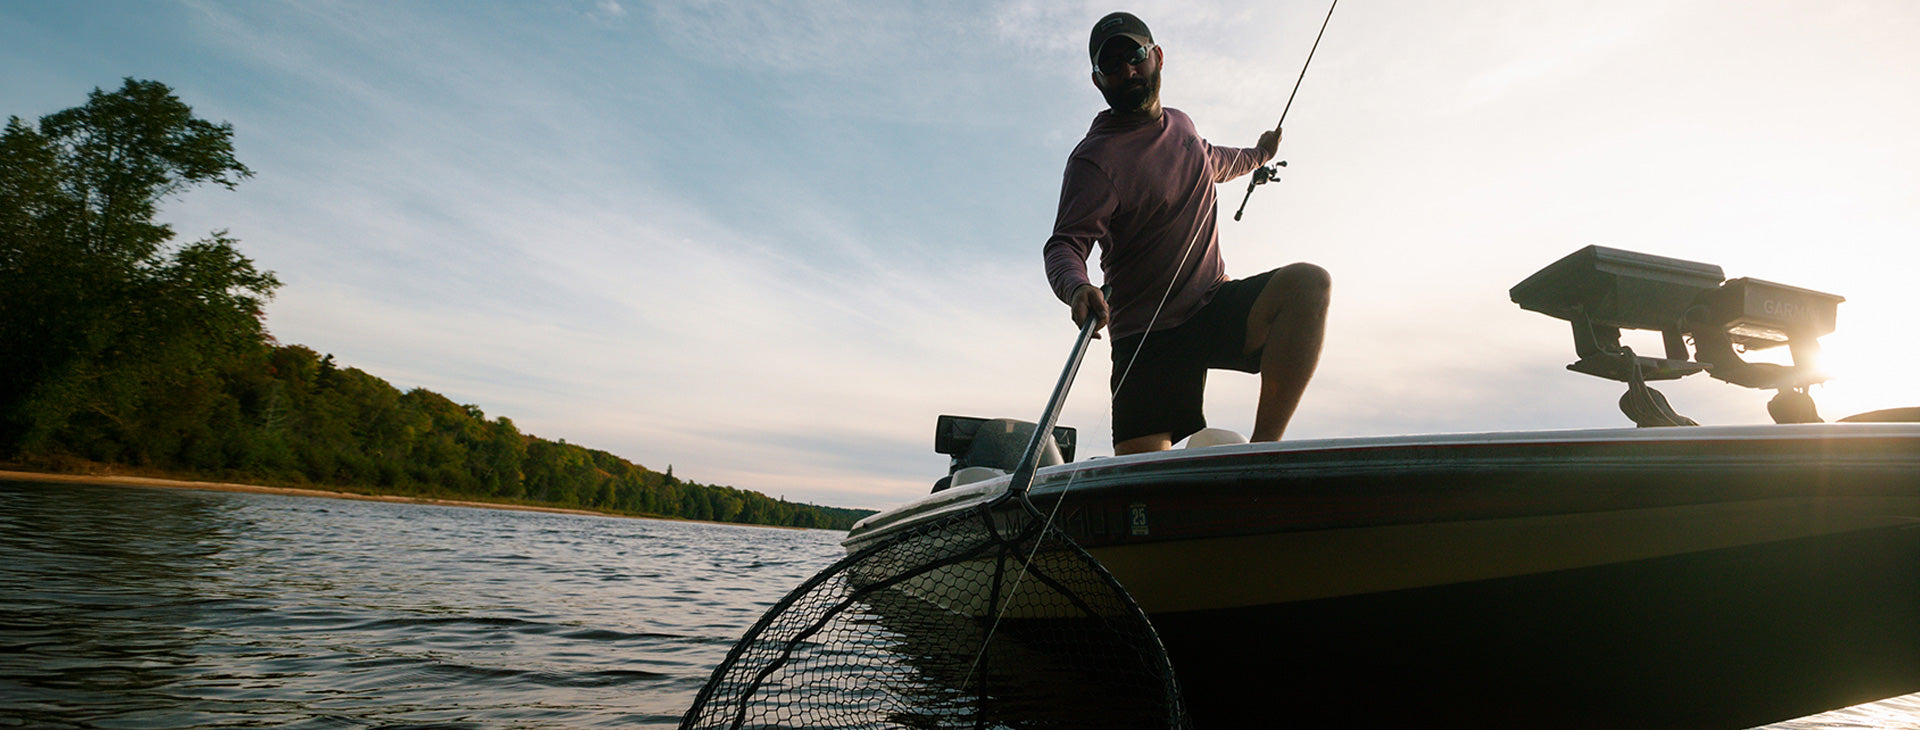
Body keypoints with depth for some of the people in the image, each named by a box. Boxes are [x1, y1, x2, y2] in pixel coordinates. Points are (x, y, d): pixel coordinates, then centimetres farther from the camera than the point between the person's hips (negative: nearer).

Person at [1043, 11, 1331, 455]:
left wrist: (1257, 155, 54)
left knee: (1309, 283, -24)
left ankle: (1263, 447, -22)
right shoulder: (1094, 159, -10)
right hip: (1148, 334, -5)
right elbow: (1064, 244, -19)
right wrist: (1076, 288, -41)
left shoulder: (1179, 124, 13)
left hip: (1216, 307, 6)